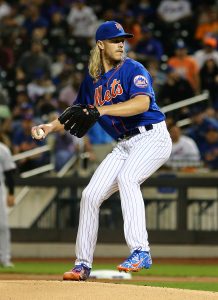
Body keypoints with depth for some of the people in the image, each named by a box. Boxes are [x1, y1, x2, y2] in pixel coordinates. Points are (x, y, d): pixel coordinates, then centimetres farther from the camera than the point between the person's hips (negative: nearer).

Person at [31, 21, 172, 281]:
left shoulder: (133, 70, -10)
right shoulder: (92, 80, 10)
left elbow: (142, 103, -29)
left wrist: (103, 110, -37)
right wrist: (51, 127, 3)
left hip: (152, 137, -7)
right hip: (125, 145, 7)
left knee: (126, 177, -33)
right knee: (91, 194, 0)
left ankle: (140, 251, -38)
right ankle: (83, 264, 12)